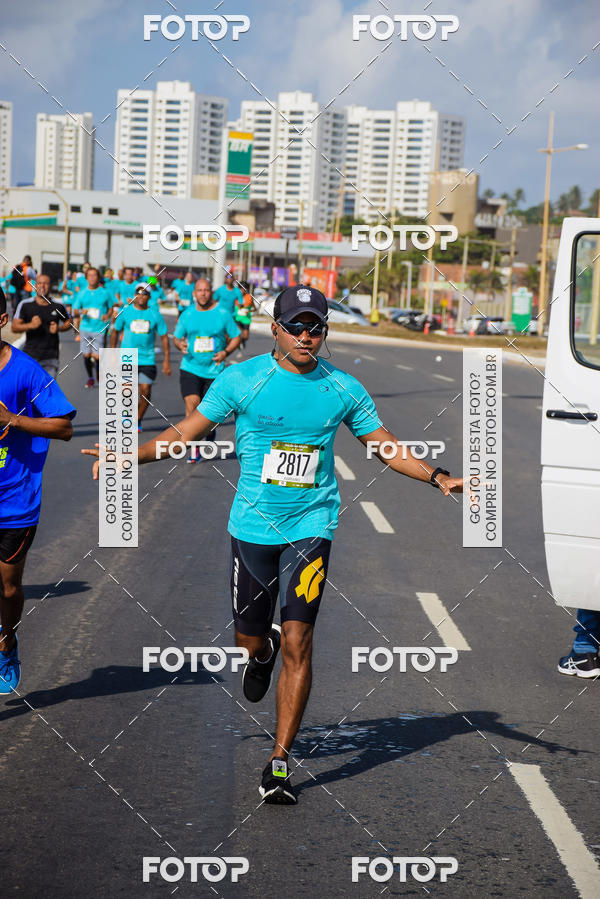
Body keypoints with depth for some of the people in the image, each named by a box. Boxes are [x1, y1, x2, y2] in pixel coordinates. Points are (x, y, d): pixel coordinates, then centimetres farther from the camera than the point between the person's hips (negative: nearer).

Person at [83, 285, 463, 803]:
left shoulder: (343, 389, 2)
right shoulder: (242, 379, -3)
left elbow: (385, 446, 13)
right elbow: (187, 432, 2)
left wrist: (439, 479, 2)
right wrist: (126, 456, -10)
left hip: (311, 526, 0)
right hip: (253, 524, 0)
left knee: (297, 644, -8)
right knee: (250, 637, 9)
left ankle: (279, 763, 0)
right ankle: (264, 654, 50)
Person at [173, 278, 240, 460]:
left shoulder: (222, 314, -2)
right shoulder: (187, 315, 4)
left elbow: (236, 337, 4)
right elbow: (176, 337, 14)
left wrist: (225, 352, -12)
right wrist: (180, 344, -10)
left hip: (214, 369, 0)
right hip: (190, 368, 1)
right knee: (191, 403, -16)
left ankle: (210, 436, 38)